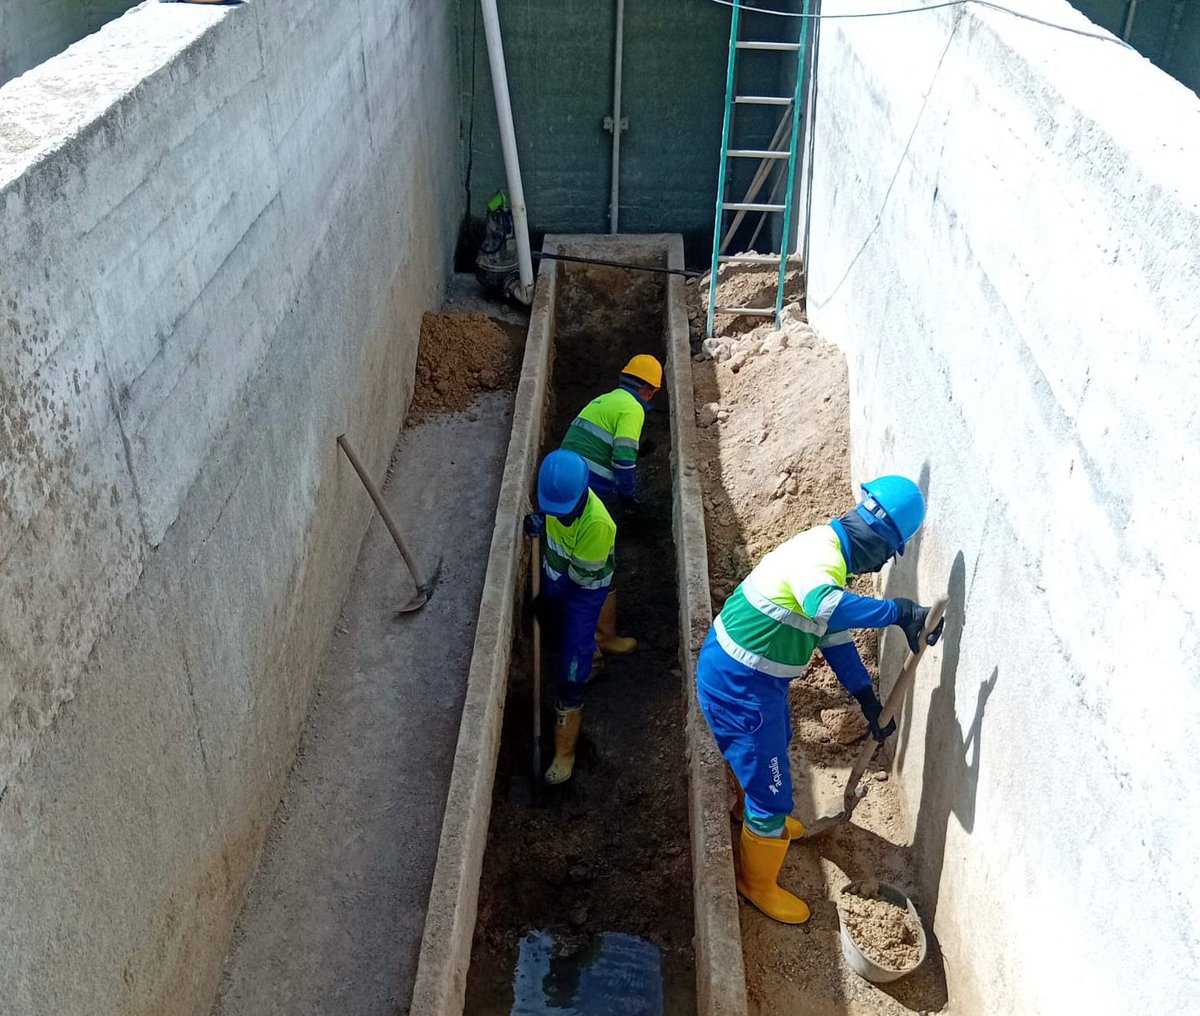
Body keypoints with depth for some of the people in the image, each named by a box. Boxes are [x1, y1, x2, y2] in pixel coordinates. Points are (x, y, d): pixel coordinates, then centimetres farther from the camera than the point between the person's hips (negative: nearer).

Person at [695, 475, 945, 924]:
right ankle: (758, 883, 28)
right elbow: (826, 606, -51)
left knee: (773, 745, 36)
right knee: (771, 793, 5)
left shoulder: (831, 554, 6)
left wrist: (869, 701, 13)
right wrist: (899, 611, -44)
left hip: (752, 675, 10)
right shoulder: (819, 553, -27)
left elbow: (835, 635, 13)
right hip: (738, 684, -10)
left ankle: (758, 813, 63)